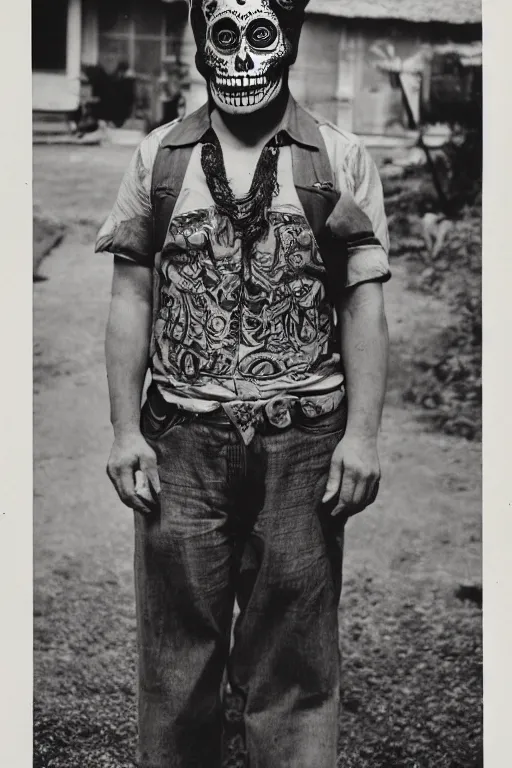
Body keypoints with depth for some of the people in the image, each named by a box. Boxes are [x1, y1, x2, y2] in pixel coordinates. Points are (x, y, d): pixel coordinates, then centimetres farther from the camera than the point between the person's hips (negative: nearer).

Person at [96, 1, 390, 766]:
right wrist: (126, 430, 0)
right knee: (176, 644, 9)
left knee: (294, 653, 6)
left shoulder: (341, 159, 4)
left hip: (303, 444, -1)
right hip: (181, 442, 1)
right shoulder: (159, 157, 7)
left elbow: (363, 306, 1)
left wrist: (362, 433, -7)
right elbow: (132, 300, 6)